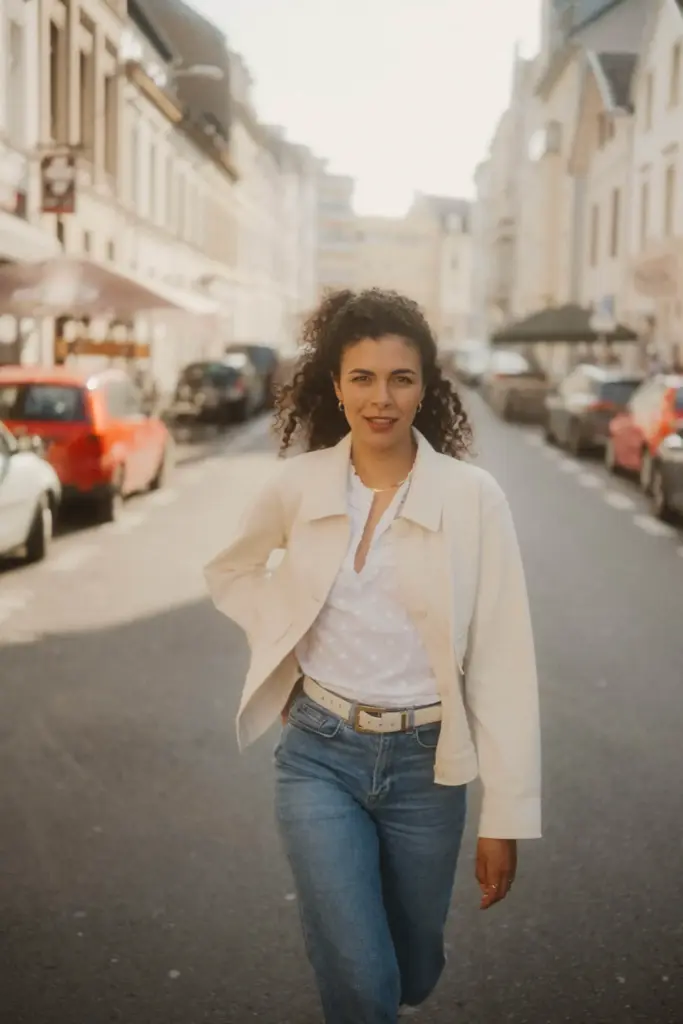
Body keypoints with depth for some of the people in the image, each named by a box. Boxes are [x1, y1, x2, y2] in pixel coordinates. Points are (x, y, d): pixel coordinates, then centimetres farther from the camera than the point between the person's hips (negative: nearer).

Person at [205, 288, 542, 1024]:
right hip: (320, 755, 0)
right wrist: (281, 639, 0)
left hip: (424, 762, 0)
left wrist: (505, 815, -9)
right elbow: (229, 571, 16)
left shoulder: (472, 496, -12)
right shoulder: (298, 483, -5)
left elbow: (502, 661, -10)